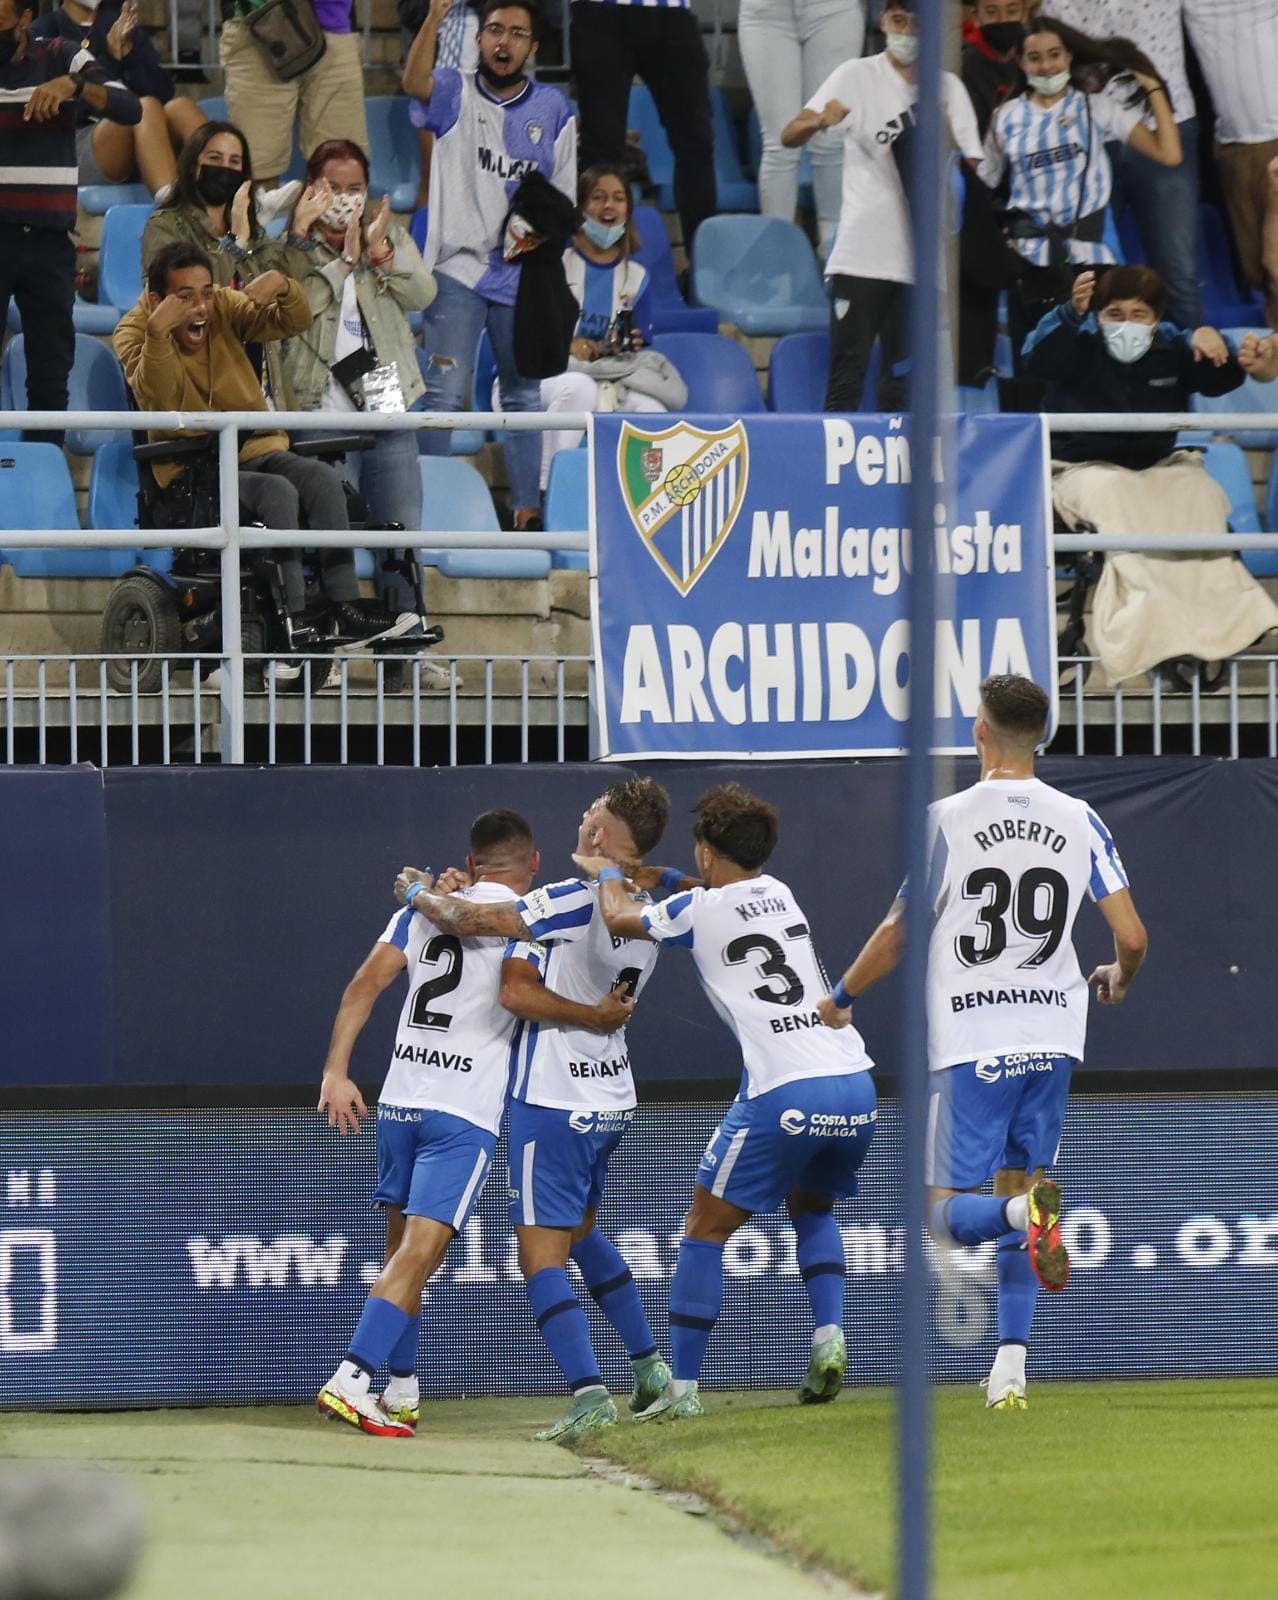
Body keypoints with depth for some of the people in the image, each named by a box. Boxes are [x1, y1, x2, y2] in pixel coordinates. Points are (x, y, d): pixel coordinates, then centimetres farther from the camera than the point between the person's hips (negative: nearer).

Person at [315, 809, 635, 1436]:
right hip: (465, 1111, -6)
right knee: (419, 1252, -11)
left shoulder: (423, 909, 12)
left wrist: (336, 1072, 2)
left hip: (398, 1101, 6)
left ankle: (401, 1390, 22)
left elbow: (364, 986, 4)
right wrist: (592, 1017, -11)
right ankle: (351, 1380, -23)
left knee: (403, 1249, 17)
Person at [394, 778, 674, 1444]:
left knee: (541, 1254, -6)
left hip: (552, 1101, -8)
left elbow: (465, 920, -22)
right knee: (582, 1231, 26)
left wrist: (417, 891, -3)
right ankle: (650, 1369, 27)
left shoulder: (573, 900, -20)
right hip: (611, 1097, 8)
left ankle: (588, 1392, -18)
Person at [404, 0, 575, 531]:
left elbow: (563, 195, 11)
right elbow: (415, 83, -22)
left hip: (524, 274, 3)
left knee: (524, 396, 11)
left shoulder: (552, 109, 9)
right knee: (444, 393, -11)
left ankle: (527, 508, 17)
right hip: (459, 268, -3)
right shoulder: (455, 94, 1)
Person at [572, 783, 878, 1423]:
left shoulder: (700, 910, 2)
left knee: (705, 1229, 6)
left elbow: (621, 918, 20)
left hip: (786, 1094, -6)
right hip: (857, 1087, 6)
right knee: (811, 1207, 29)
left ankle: (682, 1388, 2)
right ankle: (829, 1335, 5)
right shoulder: (779, 893, 20)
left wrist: (607, 873, 39)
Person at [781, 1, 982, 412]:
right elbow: (789, 136, -6)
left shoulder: (948, 88, 11)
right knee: (846, 379, -8)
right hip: (862, 254, -3)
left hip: (922, 259, 3)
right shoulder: (857, 76, 3)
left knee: (903, 386, 4)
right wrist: (819, 121, -29)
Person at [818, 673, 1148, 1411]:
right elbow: (1133, 938, 0)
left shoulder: (949, 819, -7)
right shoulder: (1080, 821, 1)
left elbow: (897, 934, -3)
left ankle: (1029, 1210, -34)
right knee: (1014, 1189, 14)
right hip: (1051, 1035, 4)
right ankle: (1012, 1368, 4)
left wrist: (842, 998, 14)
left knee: (953, 1212, 1)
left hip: (972, 1040, -4)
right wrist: (1118, 978, 25)